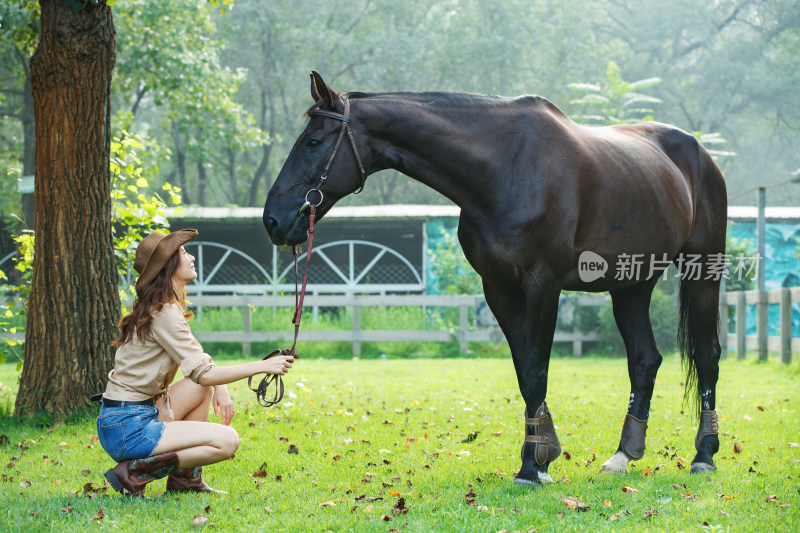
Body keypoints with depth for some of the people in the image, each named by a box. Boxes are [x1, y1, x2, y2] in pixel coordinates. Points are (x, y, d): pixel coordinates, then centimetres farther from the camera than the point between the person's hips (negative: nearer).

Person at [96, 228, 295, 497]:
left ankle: (185, 477, 12)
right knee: (227, 440, -12)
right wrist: (263, 366, -14)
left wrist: (220, 387, 1)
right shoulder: (164, 313, -16)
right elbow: (204, 373, -18)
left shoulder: (169, 306, 14)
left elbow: (198, 360, 20)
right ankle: (135, 471, -10)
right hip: (127, 429, -10)